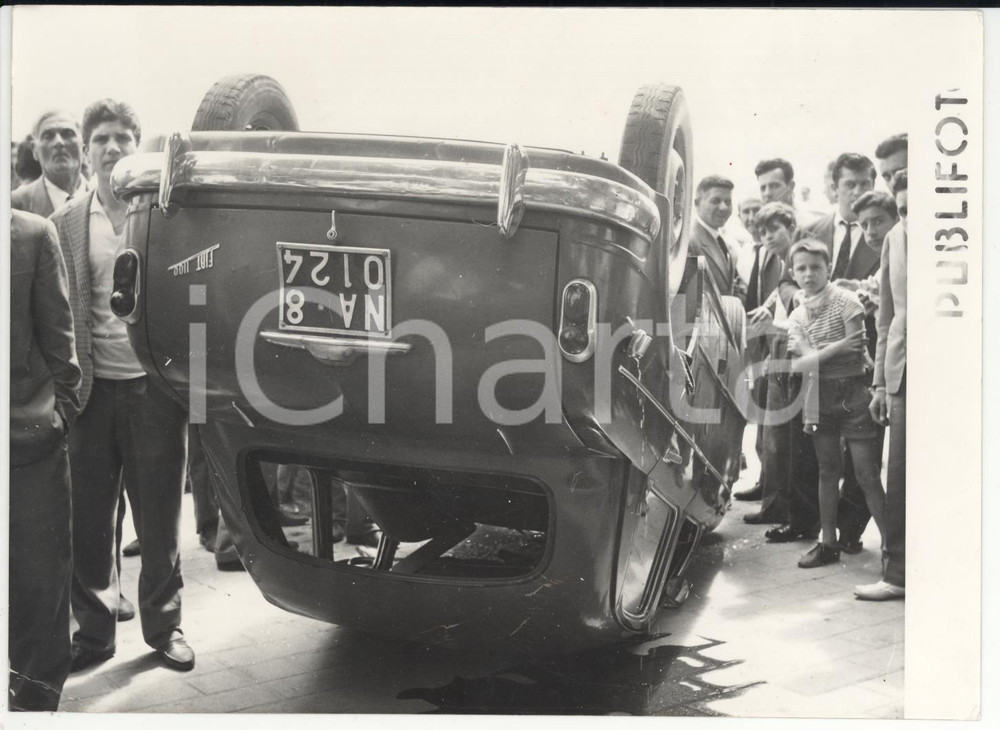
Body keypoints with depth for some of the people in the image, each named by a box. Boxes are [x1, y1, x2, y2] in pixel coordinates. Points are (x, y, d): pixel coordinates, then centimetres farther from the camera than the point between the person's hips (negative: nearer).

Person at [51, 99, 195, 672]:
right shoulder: (66, 224, 6)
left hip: (154, 389, -2)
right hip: (94, 390, 2)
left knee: (159, 521, 9)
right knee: (88, 523, 8)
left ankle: (164, 625, 24)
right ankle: (93, 631, 23)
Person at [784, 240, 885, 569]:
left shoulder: (845, 300, -6)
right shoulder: (797, 316, 8)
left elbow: (856, 351, -13)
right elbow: (800, 364, -4)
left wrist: (815, 355, -10)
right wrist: (836, 348, -15)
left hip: (852, 391, -5)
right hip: (819, 395, 5)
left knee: (867, 474, -6)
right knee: (828, 470, 12)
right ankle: (829, 543, 21)